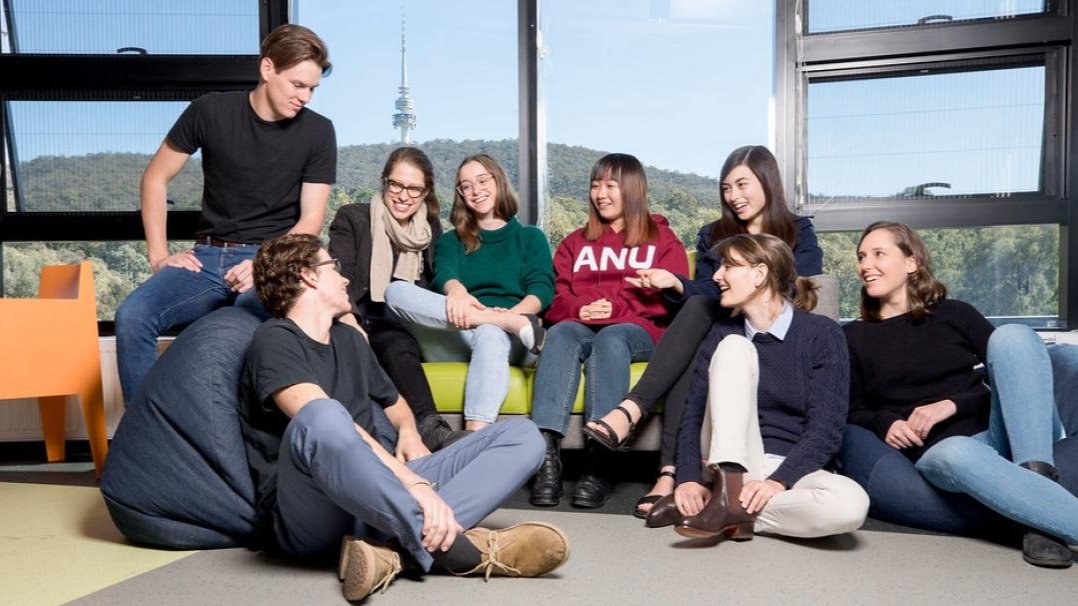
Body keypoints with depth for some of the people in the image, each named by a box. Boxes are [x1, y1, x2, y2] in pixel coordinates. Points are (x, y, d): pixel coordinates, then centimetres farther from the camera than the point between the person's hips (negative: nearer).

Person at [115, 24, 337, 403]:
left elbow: (310, 220, -2)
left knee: (249, 318, -37)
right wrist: (158, 255, 2)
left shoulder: (317, 132, 1)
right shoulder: (211, 111, 2)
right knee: (131, 316, -24)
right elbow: (155, 178, 10)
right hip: (208, 256, 2)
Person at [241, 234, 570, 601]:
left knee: (522, 435, -3)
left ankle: (395, 549, -27)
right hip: (312, 516, -8)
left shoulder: (349, 338, 22)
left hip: (381, 496, 8)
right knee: (321, 417, -39)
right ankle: (444, 543, -31)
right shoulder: (275, 340, -3)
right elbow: (320, 422, -21)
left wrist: (408, 432, 10)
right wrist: (413, 481, -31)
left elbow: (393, 403, 36)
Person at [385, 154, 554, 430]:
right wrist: (456, 291, -25)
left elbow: (542, 288, 4)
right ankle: (519, 324, -34)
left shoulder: (531, 237, 22)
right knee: (396, 291, -24)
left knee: (490, 334, -39)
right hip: (453, 340, 2)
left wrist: (511, 314, -20)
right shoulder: (450, 241, 26)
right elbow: (445, 275, 2)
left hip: (506, 339, -2)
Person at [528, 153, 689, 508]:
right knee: (561, 333, -34)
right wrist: (580, 309, -8)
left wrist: (617, 308, -11)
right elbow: (555, 299, 16)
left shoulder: (662, 238, 19)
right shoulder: (576, 243, 28)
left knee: (609, 339, -37)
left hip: (639, 330, -2)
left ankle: (601, 459, -47)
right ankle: (547, 455, -48)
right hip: (581, 326, 2)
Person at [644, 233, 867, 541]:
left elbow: (826, 428, -11)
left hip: (788, 468, -2)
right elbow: (693, 413, 1)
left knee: (851, 504, -36)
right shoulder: (723, 334, 8)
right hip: (730, 463, 2)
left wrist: (778, 481, -26)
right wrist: (689, 478, -16)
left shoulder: (821, 333, -3)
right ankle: (729, 491, -32)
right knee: (735, 347, -20)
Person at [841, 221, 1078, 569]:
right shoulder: (854, 338, 13)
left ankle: (1034, 475, -32)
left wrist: (952, 404, -11)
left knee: (1013, 335, -21)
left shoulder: (954, 314, 13)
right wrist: (884, 423, -11)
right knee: (956, 456, -39)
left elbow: (1010, 377, 5)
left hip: (1006, 435, 2)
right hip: (940, 449, -2)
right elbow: (851, 412, 10)